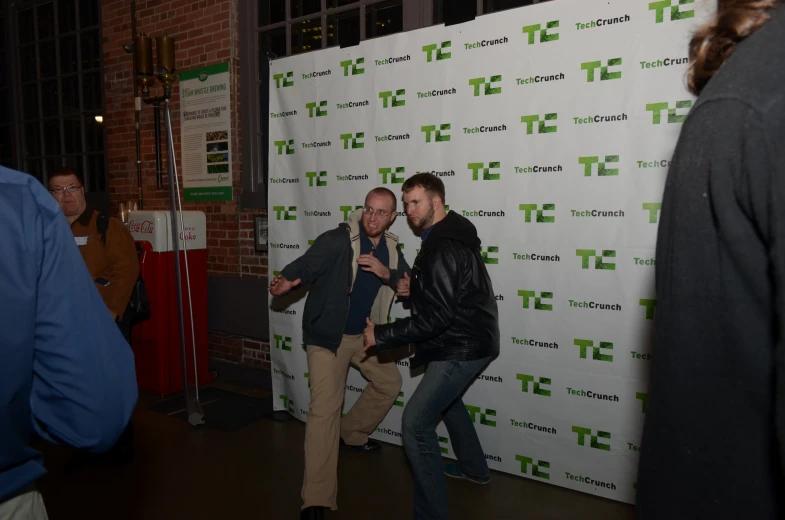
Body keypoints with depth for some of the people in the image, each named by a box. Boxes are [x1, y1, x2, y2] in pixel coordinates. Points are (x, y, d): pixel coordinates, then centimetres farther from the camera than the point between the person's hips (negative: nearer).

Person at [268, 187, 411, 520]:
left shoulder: (391, 249, 1)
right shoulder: (338, 240, -18)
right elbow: (307, 264, -27)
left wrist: (387, 274, -21)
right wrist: (286, 280, -49)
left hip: (364, 334, 7)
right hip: (328, 334, -7)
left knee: (389, 383, 21)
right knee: (325, 409, -12)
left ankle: (351, 433, 44)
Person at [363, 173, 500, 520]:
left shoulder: (445, 248, -24)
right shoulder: (448, 237, 9)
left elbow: (435, 316, -28)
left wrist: (381, 335, -24)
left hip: (463, 347, -11)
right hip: (467, 339, 11)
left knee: (416, 421, -11)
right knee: (445, 397, 32)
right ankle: (473, 468, 49)